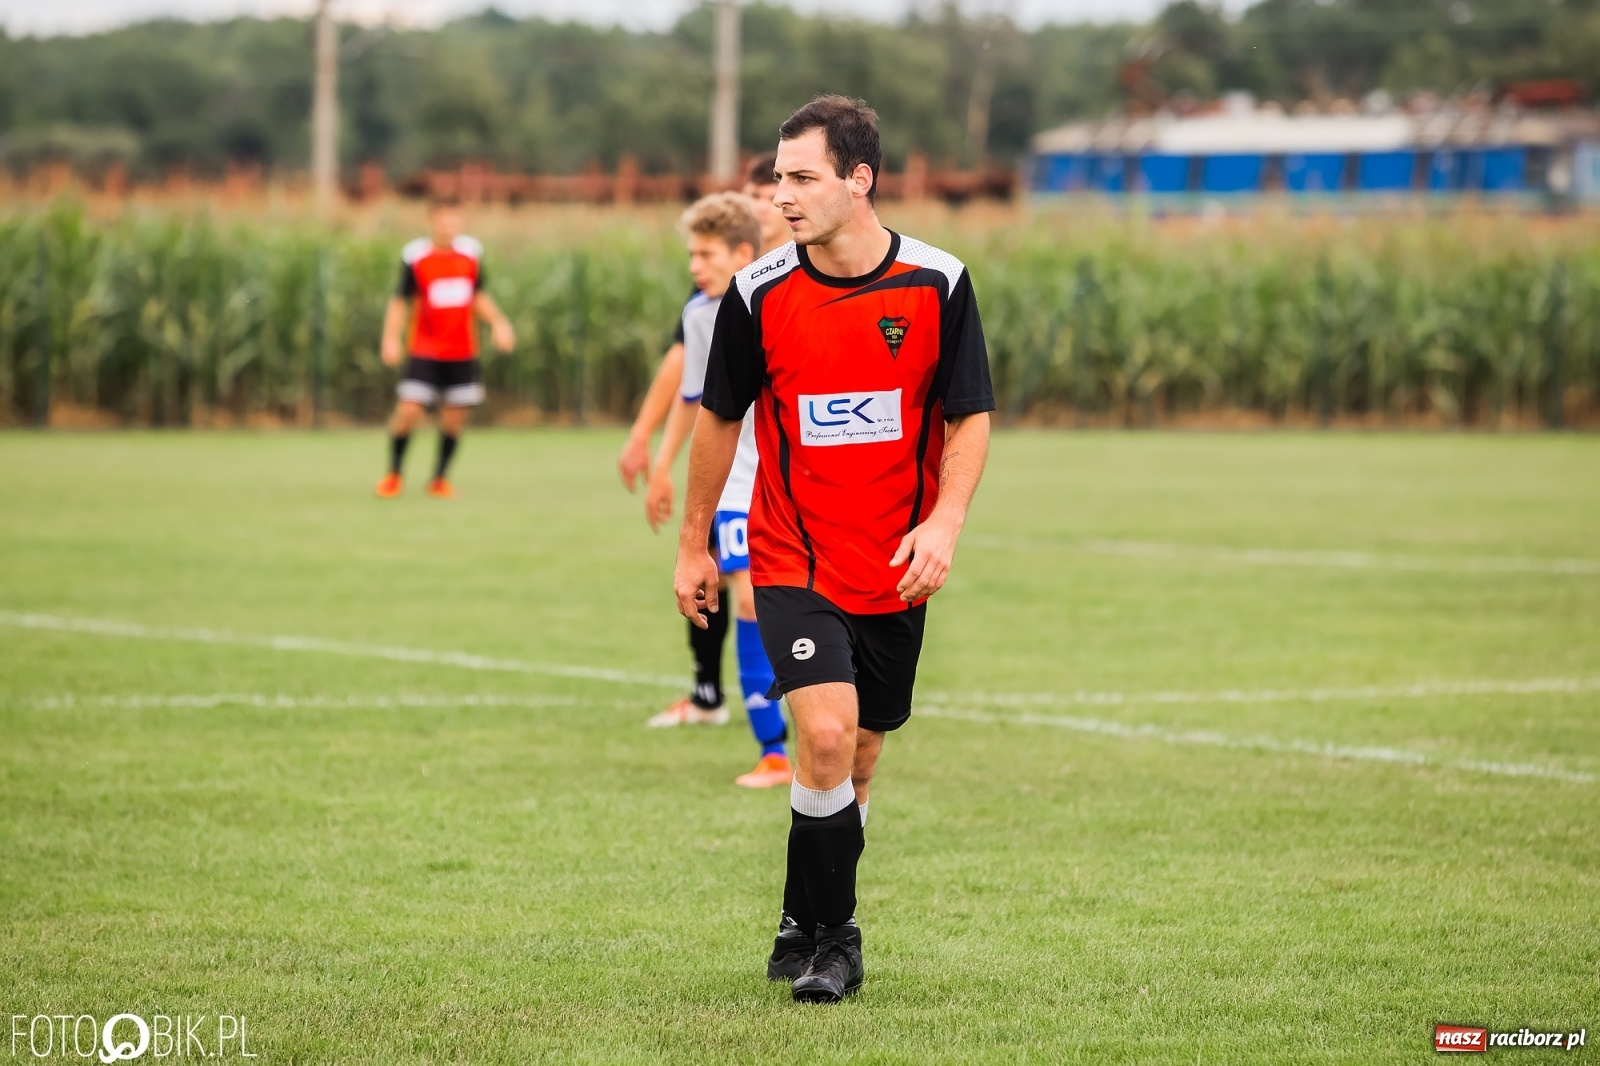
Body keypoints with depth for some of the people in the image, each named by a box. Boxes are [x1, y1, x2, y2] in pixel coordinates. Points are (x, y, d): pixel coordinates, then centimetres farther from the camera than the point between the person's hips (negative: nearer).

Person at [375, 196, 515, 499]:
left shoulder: (471, 252, 4)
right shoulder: (415, 256, -7)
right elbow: (400, 301, -4)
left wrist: (498, 323, 4)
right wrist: (391, 338, -16)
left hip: (462, 352, 3)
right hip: (424, 351, -3)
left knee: (454, 416, 3)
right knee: (409, 409, -11)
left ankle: (440, 479, 20)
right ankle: (393, 474, 10)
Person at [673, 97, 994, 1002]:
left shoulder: (938, 284, -6)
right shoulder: (760, 293, -6)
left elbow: (970, 418, 0)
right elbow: (720, 417, 7)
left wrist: (945, 523, -16)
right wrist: (694, 544, 12)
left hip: (895, 570, 2)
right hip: (793, 561, -2)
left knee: (857, 758, 10)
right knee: (826, 733, -19)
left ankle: (806, 924, 31)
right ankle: (833, 937, -4)